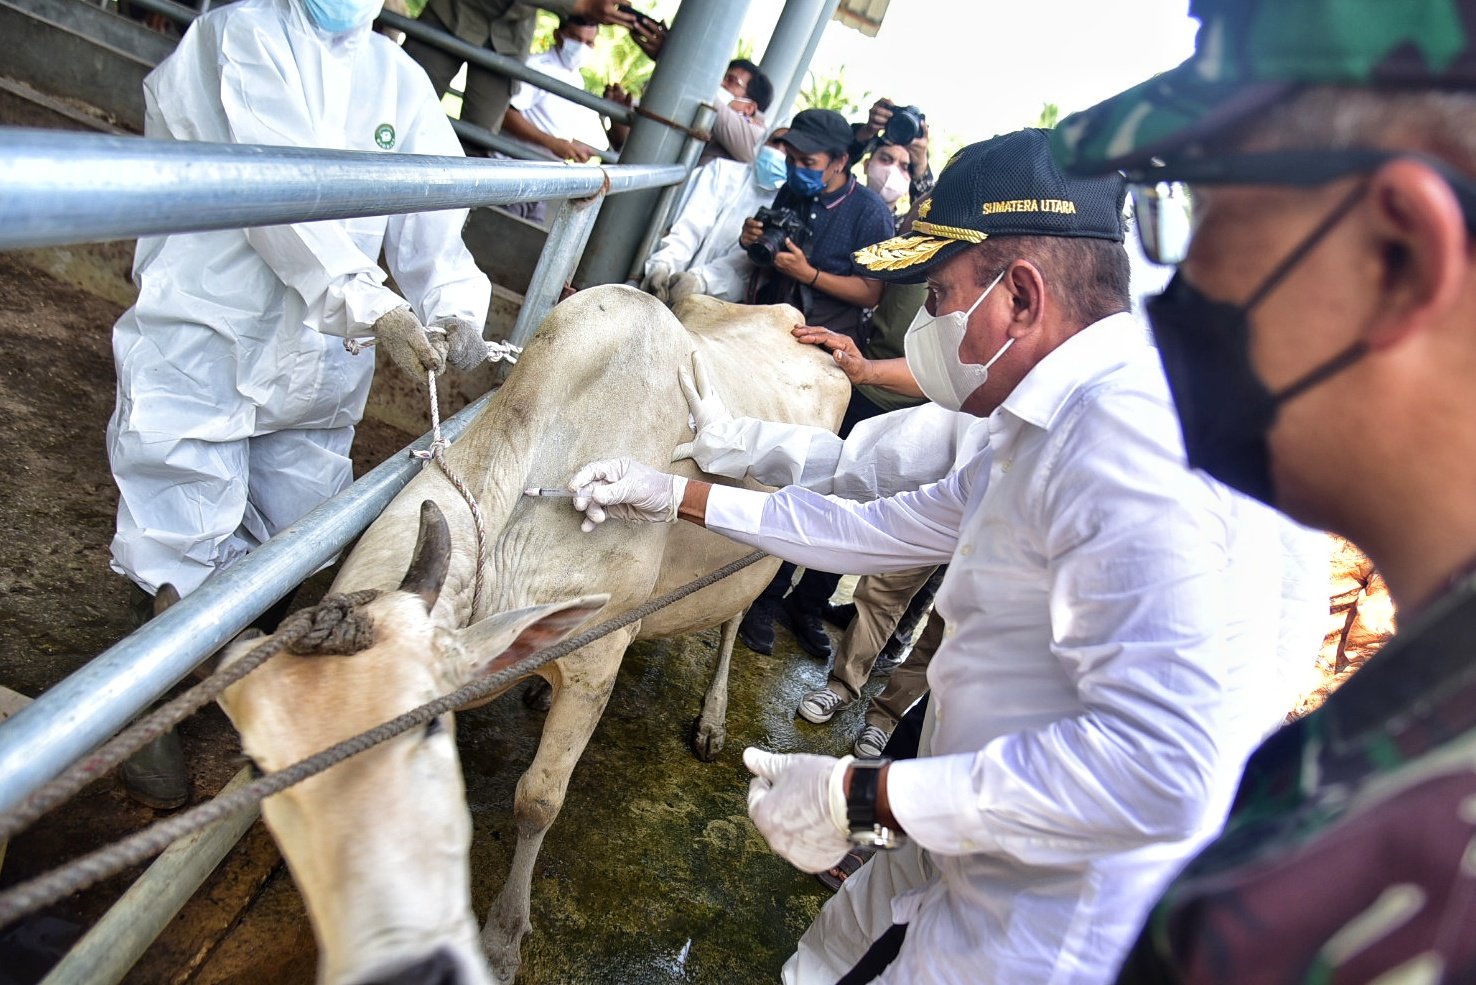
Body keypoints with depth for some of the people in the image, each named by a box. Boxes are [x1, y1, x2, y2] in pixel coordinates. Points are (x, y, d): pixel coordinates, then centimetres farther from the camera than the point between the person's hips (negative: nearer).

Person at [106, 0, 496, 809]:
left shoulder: (399, 80, 11)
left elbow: (432, 218, -1)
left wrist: (456, 306, -21)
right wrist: (373, 308, -30)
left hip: (321, 371, 5)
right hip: (205, 343, -4)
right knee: (183, 558, 4)